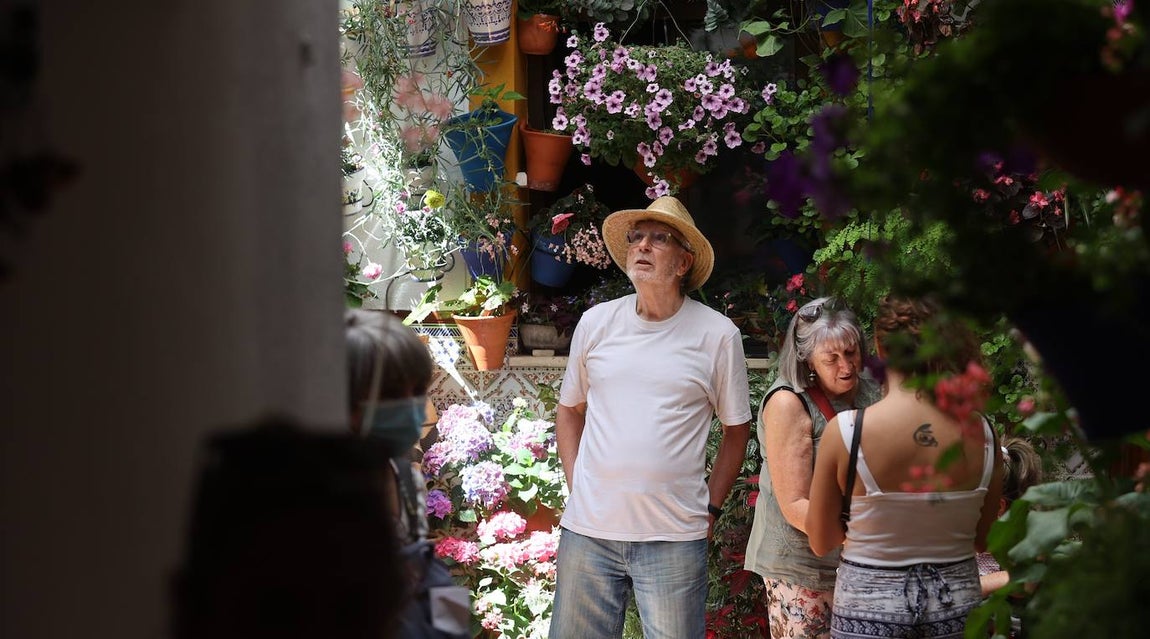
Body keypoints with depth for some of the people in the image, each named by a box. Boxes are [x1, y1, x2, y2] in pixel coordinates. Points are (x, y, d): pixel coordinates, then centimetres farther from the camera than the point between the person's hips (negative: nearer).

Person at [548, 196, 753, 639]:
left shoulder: (718, 335, -1)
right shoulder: (596, 323, 6)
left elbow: (736, 430, 7)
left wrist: (710, 508, 2)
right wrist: (576, 485, 8)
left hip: (674, 537, -2)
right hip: (588, 531, 2)